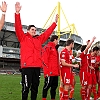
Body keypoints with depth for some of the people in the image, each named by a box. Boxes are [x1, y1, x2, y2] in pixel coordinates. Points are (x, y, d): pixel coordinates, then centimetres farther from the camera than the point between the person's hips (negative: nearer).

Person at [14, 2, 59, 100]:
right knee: (26, 87, -4)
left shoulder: (39, 39, 18)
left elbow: (48, 32, 25)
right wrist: (17, 13, -15)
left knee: (35, 87, 12)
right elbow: (18, 28, -4)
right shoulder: (23, 38, 7)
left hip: (37, 66, 5)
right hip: (27, 66, -5)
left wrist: (55, 22, 27)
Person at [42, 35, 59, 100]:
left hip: (55, 72, 9)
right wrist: (46, 72, -19)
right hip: (50, 72, -9)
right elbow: (45, 61, -15)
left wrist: (58, 70, 16)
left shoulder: (55, 48, 21)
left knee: (54, 86, 12)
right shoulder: (47, 47, -8)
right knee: (47, 86, -3)